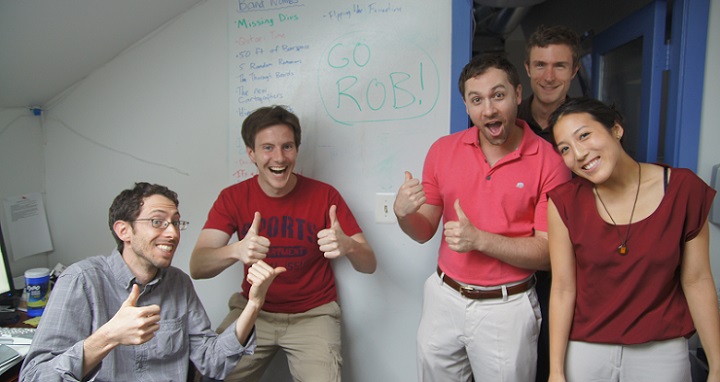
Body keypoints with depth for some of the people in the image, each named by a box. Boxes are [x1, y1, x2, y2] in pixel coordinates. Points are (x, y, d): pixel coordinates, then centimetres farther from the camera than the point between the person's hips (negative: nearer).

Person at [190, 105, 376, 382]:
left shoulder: (324, 196, -9)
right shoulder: (233, 198, -5)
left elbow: (369, 265, -11)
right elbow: (197, 267, -15)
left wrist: (348, 246, -35)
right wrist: (235, 251, -38)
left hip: (312, 314, -1)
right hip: (254, 311, 2)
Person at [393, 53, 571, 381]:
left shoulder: (548, 161, -12)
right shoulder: (443, 150, -2)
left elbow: (548, 254, -12)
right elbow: (424, 231, 3)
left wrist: (480, 239, -23)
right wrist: (403, 214, -18)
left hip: (507, 308, -3)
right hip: (444, 298, 3)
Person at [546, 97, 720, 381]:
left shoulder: (683, 188, -9)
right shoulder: (564, 203, -11)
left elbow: (697, 281, -3)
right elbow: (563, 289, -9)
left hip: (662, 351, 1)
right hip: (584, 349, 0)